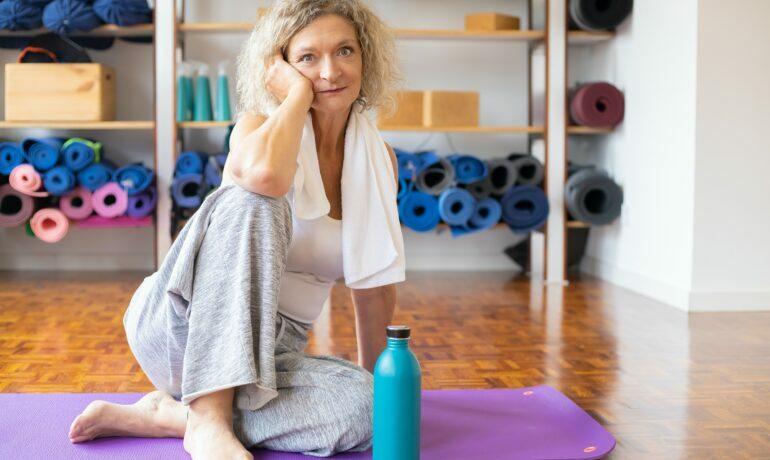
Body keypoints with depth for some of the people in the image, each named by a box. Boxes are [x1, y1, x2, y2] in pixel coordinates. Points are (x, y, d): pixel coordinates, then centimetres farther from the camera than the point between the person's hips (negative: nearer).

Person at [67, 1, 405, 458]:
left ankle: (166, 413, -14)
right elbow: (264, 173, -35)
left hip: (266, 356, 4)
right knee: (251, 201, -31)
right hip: (182, 327, -4)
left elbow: (376, 281, 13)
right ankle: (208, 417, -30)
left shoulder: (378, 158, 5)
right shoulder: (259, 124, -8)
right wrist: (299, 90, -18)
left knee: (364, 407, -28)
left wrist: (375, 375, 17)